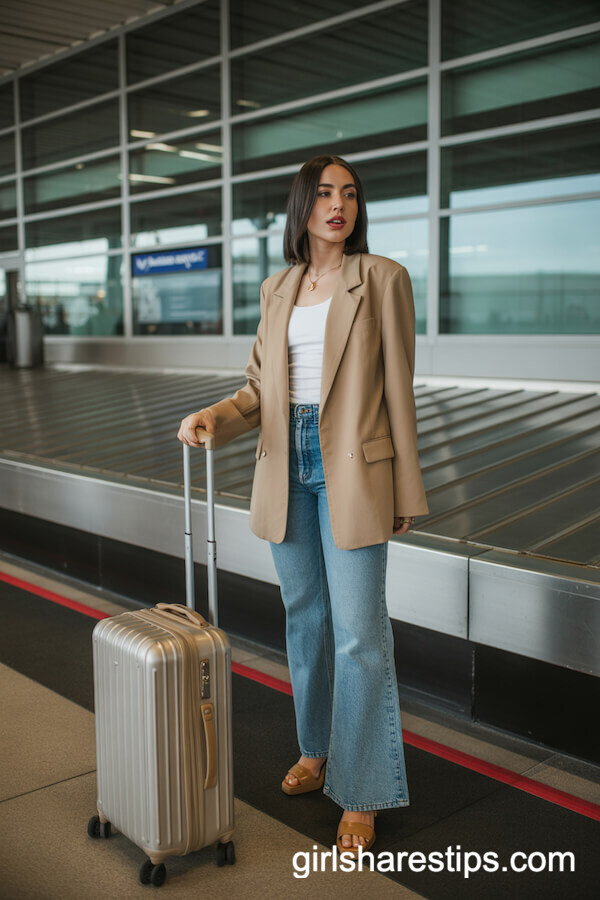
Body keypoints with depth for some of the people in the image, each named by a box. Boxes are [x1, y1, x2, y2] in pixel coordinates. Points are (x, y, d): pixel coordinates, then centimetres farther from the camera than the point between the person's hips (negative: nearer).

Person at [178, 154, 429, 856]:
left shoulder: (383, 279, -3)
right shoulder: (277, 288, 11)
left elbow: (397, 389, -4)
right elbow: (259, 386, 11)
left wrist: (405, 491, -5)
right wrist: (213, 417, -10)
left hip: (352, 469, -5)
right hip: (286, 466, 5)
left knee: (358, 633, -2)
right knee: (304, 618, 16)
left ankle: (361, 794, 12)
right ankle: (317, 749, 36)